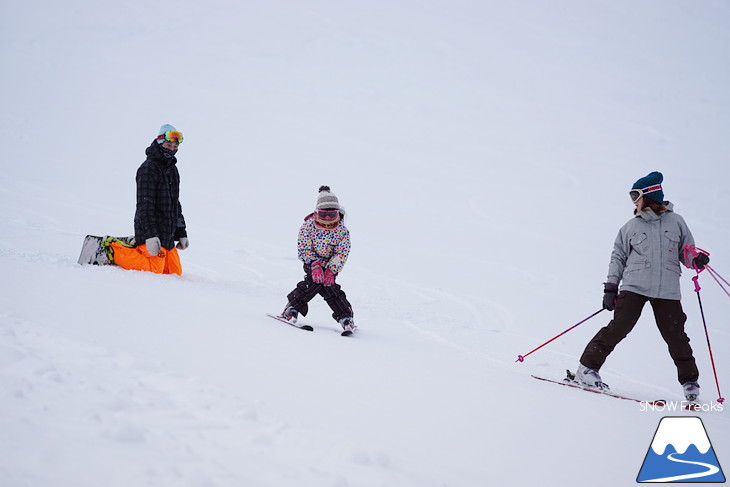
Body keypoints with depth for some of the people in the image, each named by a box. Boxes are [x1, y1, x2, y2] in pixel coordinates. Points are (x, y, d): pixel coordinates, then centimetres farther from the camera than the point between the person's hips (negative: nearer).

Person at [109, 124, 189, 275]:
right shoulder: (148, 168, -9)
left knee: (176, 272, 7)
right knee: (154, 271, -17)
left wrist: (181, 233, 22)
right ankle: (113, 250, -3)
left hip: (168, 235, 9)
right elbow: (145, 204, -18)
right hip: (151, 231, -9)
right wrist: (150, 235, -26)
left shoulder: (172, 169, 20)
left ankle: (137, 248, 18)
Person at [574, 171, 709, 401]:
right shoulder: (631, 226, 11)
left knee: (676, 337, -1)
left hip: (667, 290, 0)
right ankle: (587, 369, -4)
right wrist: (611, 287, 4)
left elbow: (686, 253, 15)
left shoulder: (676, 222, 10)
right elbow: (618, 257, 13)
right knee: (618, 328, -11)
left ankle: (690, 382, 14)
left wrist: (696, 261, -8)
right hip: (634, 287, 0)